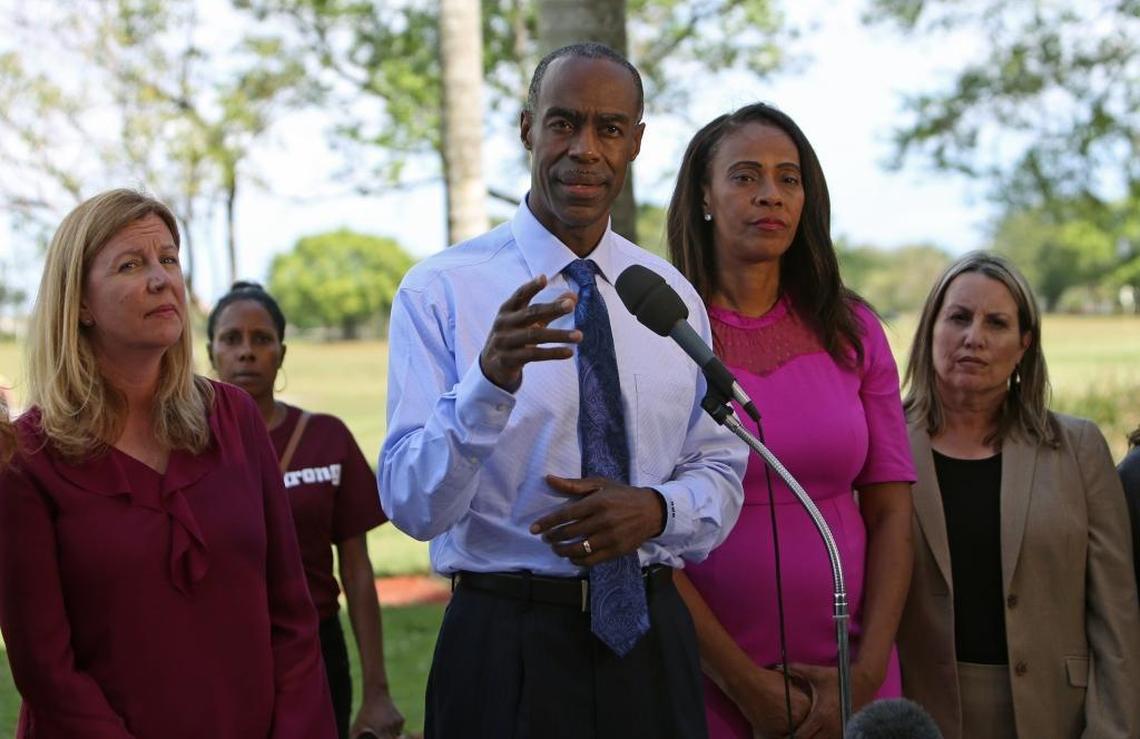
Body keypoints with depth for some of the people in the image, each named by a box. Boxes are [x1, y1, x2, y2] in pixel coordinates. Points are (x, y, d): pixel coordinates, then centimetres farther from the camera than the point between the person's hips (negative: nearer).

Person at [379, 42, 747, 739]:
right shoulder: (440, 290, -8)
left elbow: (720, 474, 9)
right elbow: (411, 506, -16)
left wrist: (655, 510, -12)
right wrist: (491, 381, -32)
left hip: (653, 637, 4)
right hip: (506, 648, -4)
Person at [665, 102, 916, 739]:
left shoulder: (852, 329, 4)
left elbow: (890, 512, 2)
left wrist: (867, 674, -8)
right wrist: (747, 686, -12)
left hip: (845, 684, 3)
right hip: (707, 682, -3)